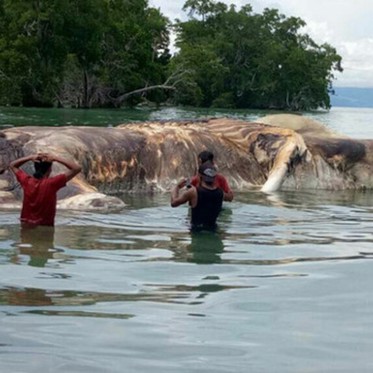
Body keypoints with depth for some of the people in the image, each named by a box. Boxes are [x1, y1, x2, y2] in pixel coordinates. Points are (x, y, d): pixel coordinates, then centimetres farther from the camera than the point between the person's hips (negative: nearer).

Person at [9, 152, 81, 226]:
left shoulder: (27, 181, -4)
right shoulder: (51, 183, -16)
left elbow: (12, 165, 15)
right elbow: (77, 168, -15)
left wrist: (30, 157, 0)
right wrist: (55, 158, -12)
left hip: (26, 226, 5)